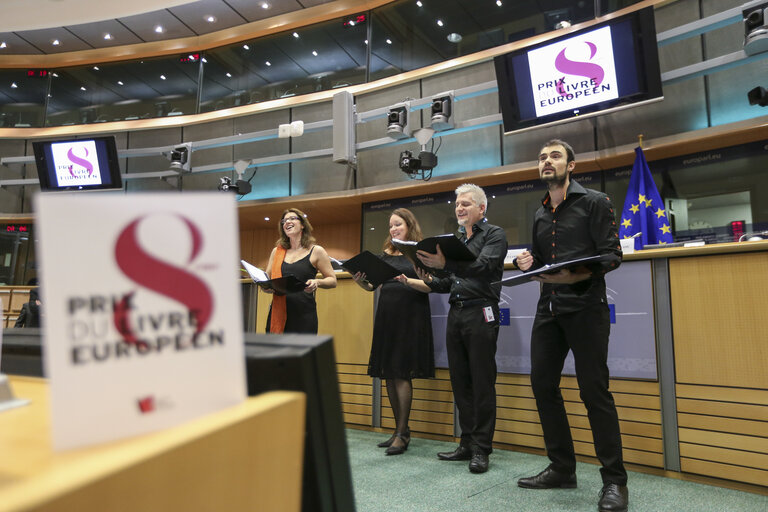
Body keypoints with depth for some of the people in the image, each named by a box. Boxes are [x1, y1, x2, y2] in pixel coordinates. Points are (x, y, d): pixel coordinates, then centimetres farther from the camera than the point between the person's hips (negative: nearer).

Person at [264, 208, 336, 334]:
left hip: (304, 315, -3)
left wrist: (317, 282, -16)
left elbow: (332, 281, 5)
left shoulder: (316, 251, 5)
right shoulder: (277, 251, 15)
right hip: (278, 312, 3)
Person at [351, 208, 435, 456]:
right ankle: (400, 430, 16)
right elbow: (372, 285, 16)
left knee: (401, 373, -9)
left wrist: (407, 280, -25)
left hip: (410, 316, -6)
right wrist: (360, 280, -4)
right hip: (387, 315, 6)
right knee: (388, 374, 6)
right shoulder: (386, 255, 17)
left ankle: (402, 433, 0)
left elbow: (429, 286, -9)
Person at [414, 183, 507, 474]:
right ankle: (467, 444, 19)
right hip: (456, 313, 7)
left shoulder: (494, 234, -1)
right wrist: (431, 282, 1)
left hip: (480, 313, -7)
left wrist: (446, 264, -33)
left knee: (482, 383, -3)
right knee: (460, 382, 9)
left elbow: (484, 267, -20)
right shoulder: (457, 240, 20)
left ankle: (481, 449, 5)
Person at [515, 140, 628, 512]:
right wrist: (529, 262, 2)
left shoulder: (594, 202, -1)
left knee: (594, 390, -5)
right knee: (542, 384, 6)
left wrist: (580, 275, -26)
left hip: (585, 307, -6)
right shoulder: (540, 215, 18)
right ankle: (562, 469, 21)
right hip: (549, 309, 7)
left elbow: (612, 254, -9)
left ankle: (615, 480, 9)